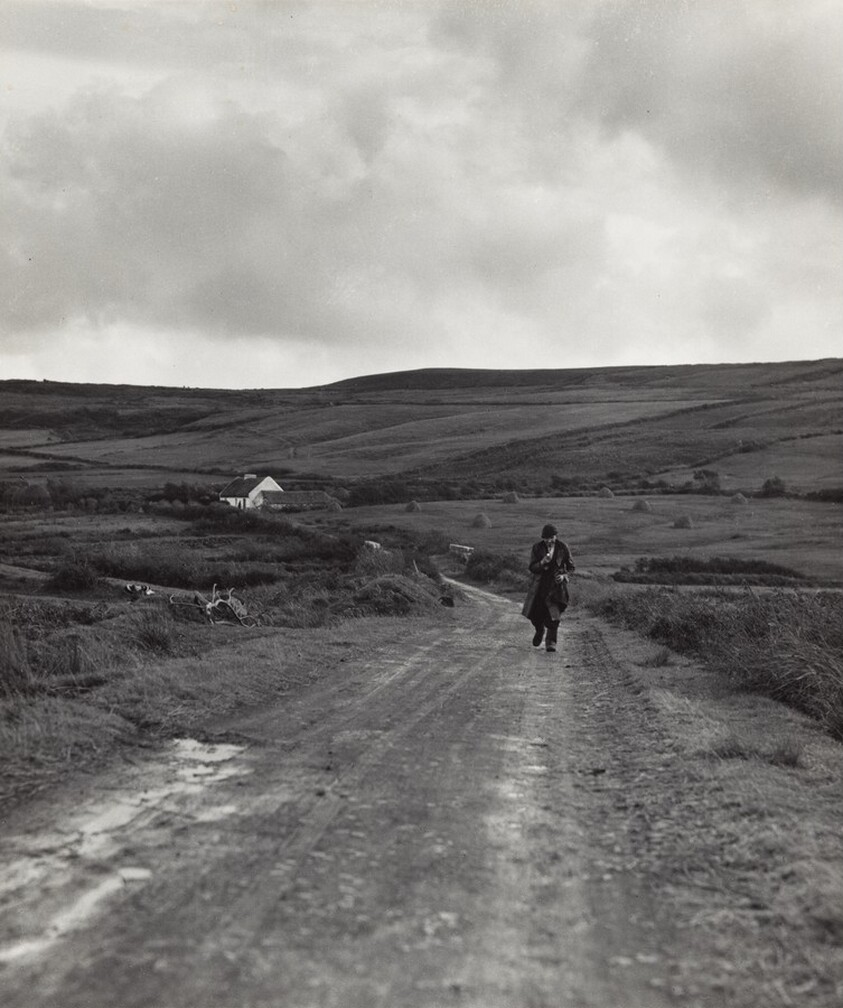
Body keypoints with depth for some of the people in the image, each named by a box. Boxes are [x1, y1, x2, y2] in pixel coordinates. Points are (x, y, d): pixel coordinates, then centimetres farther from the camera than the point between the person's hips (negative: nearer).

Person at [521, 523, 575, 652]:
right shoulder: (537, 548, -4)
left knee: (553, 614, -13)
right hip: (540, 584, 2)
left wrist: (563, 575, -13)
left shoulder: (563, 547, -4)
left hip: (557, 584, -2)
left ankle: (550, 642, -1)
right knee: (535, 614, 5)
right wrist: (542, 562, -25)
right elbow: (532, 568, -6)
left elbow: (571, 567, 7)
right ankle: (540, 630, 38)